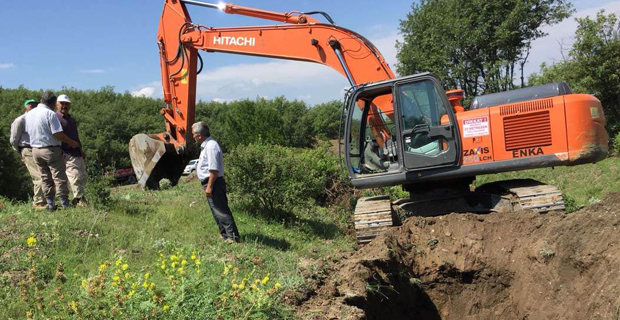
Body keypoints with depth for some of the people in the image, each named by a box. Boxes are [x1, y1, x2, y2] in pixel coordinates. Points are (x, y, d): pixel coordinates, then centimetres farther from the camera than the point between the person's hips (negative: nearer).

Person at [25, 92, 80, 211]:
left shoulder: (29, 114, 8)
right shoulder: (50, 114, -15)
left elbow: (28, 131, 13)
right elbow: (58, 134, -18)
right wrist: (72, 143, -7)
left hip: (35, 149, 7)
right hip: (51, 149, -7)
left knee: (45, 178, 13)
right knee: (59, 177, -1)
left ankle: (50, 204, 13)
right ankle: (65, 204, -1)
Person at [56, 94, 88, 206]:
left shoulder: (72, 119, 22)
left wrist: (81, 150, 25)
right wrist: (60, 152, -21)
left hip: (77, 152, 9)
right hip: (67, 154, -9)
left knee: (83, 176, 9)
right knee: (75, 176, -14)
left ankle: (79, 198, 17)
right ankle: (79, 199, -7)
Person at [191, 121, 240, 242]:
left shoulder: (211, 146, -19)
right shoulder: (206, 145, 15)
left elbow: (214, 169, -24)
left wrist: (209, 186, -24)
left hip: (213, 183, -11)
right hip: (210, 183, 11)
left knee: (221, 211, -10)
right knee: (217, 211, 15)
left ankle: (232, 236, -9)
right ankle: (225, 234, 23)